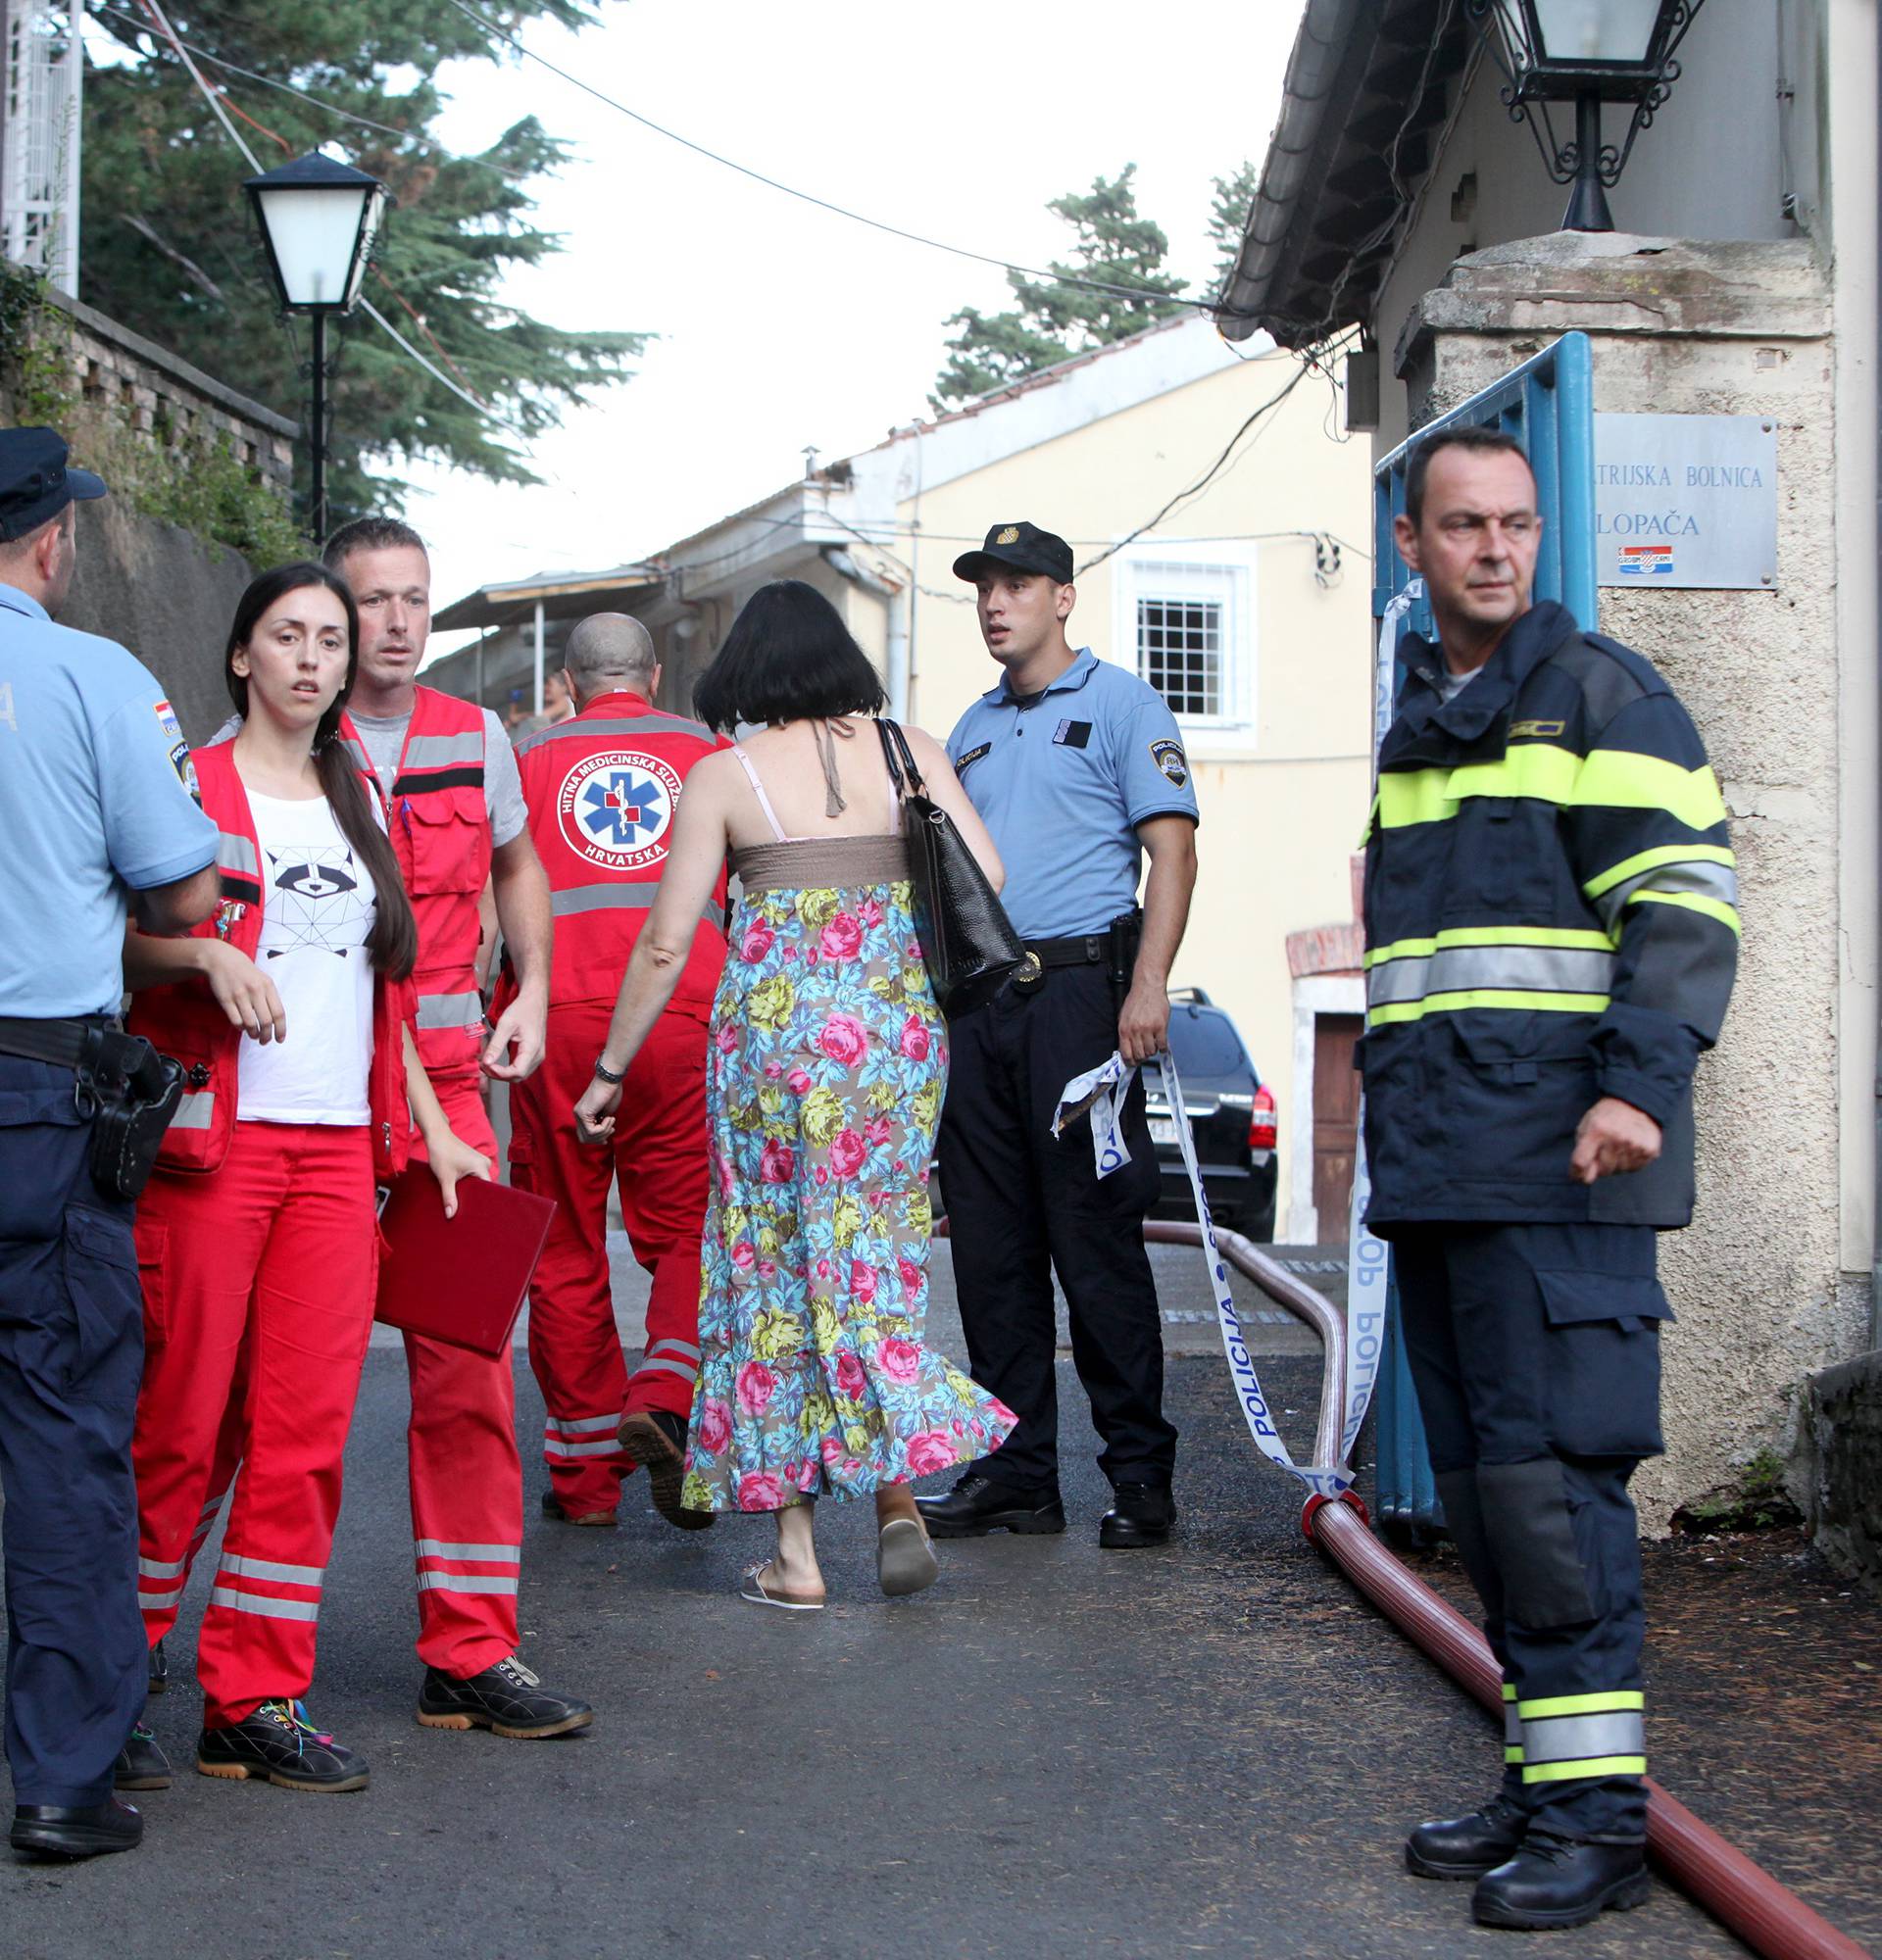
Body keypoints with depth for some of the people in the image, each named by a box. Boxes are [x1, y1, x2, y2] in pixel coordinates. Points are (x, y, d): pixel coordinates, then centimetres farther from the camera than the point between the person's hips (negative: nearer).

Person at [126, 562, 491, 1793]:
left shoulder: (361, 802, 18)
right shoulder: (194, 789, 2)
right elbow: (122, 944, -3)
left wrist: (430, 1128, 16)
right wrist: (208, 954, -22)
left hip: (339, 1149, 5)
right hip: (214, 1139, -5)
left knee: (307, 1431, 1)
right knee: (180, 1422, -4)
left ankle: (257, 1701, 7)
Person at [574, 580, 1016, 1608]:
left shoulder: (722, 774, 0)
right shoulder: (907, 751, 6)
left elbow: (665, 944, -1)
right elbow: (986, 880, 0)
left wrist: (609, 1069, 9)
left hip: (772, 1024, -2)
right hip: (896, 1028, 2)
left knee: (772, 1267, 6)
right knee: (873, 1258, 14)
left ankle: (794, 1552, 7)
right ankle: (897, 1492, 0)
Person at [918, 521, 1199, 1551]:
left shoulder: (1120, 705, 1)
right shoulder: (972, 729, 20)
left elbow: (1172, 850, -7)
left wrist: (1147, 986, -18)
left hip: (1080, 988, -7)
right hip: (979, 1003, 7)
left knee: (1095, 1240, -7)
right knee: (990, 1246, 6)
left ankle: (1140, 1473, 0)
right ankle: (1017, 1468, 13)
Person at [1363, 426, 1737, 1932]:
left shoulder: (1601, 695, 0)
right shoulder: (1416, 724, 22)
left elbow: (1685, 899, -9)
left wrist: (1640, 1083, -21)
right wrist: (1385, 1113, 25)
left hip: (1557, 1150, -8)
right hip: (1436, 1162, 8)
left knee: (1550, 1465, -12)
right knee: (1476, 1472, 9)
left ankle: (1596, 1807, -7)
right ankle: (1541, 1773, 17)